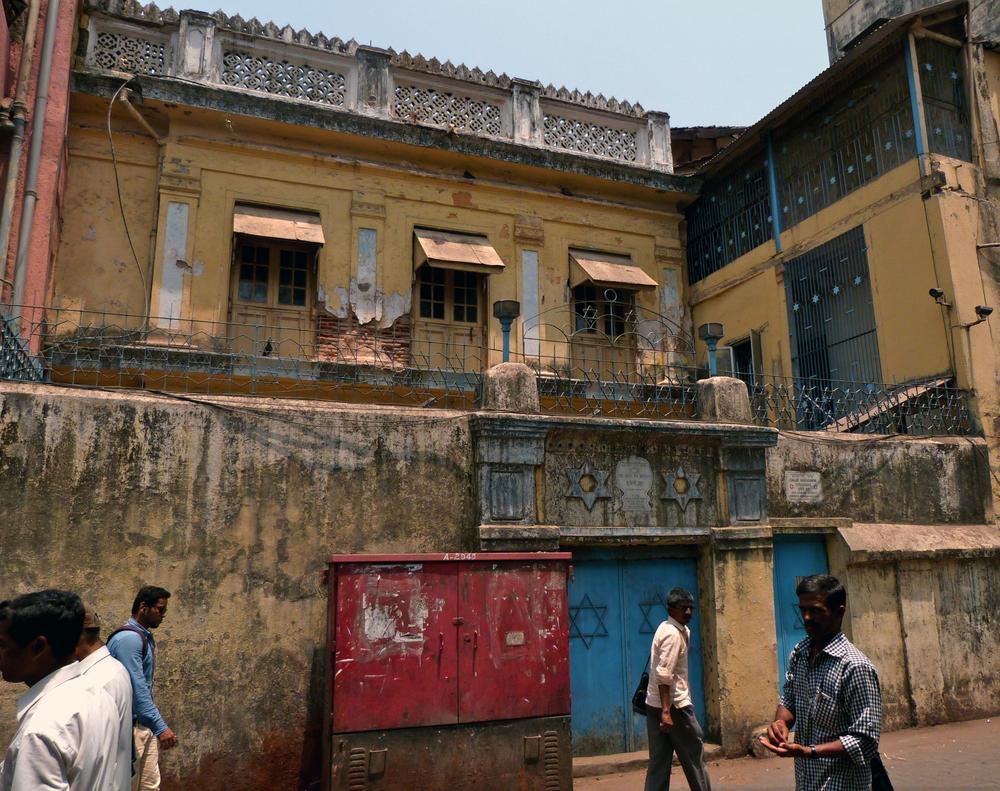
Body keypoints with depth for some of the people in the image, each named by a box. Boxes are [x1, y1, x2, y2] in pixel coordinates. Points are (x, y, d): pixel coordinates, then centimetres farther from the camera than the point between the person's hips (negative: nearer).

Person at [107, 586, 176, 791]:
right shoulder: (129, 638, -19)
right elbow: (137, 689, -25)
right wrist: (161, 727, -27)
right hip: (130, 726, -9)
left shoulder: (145, 637, 12)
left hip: (145, 724, 9)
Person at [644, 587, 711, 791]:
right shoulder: (673, 634, -16)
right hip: (674, 705, -9)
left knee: (659, 761, 8)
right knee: (694, 756, 6)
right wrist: (666, 711, -26)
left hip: (654, 704, 9)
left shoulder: (667, 628, 14)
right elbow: (664, 675, -24)